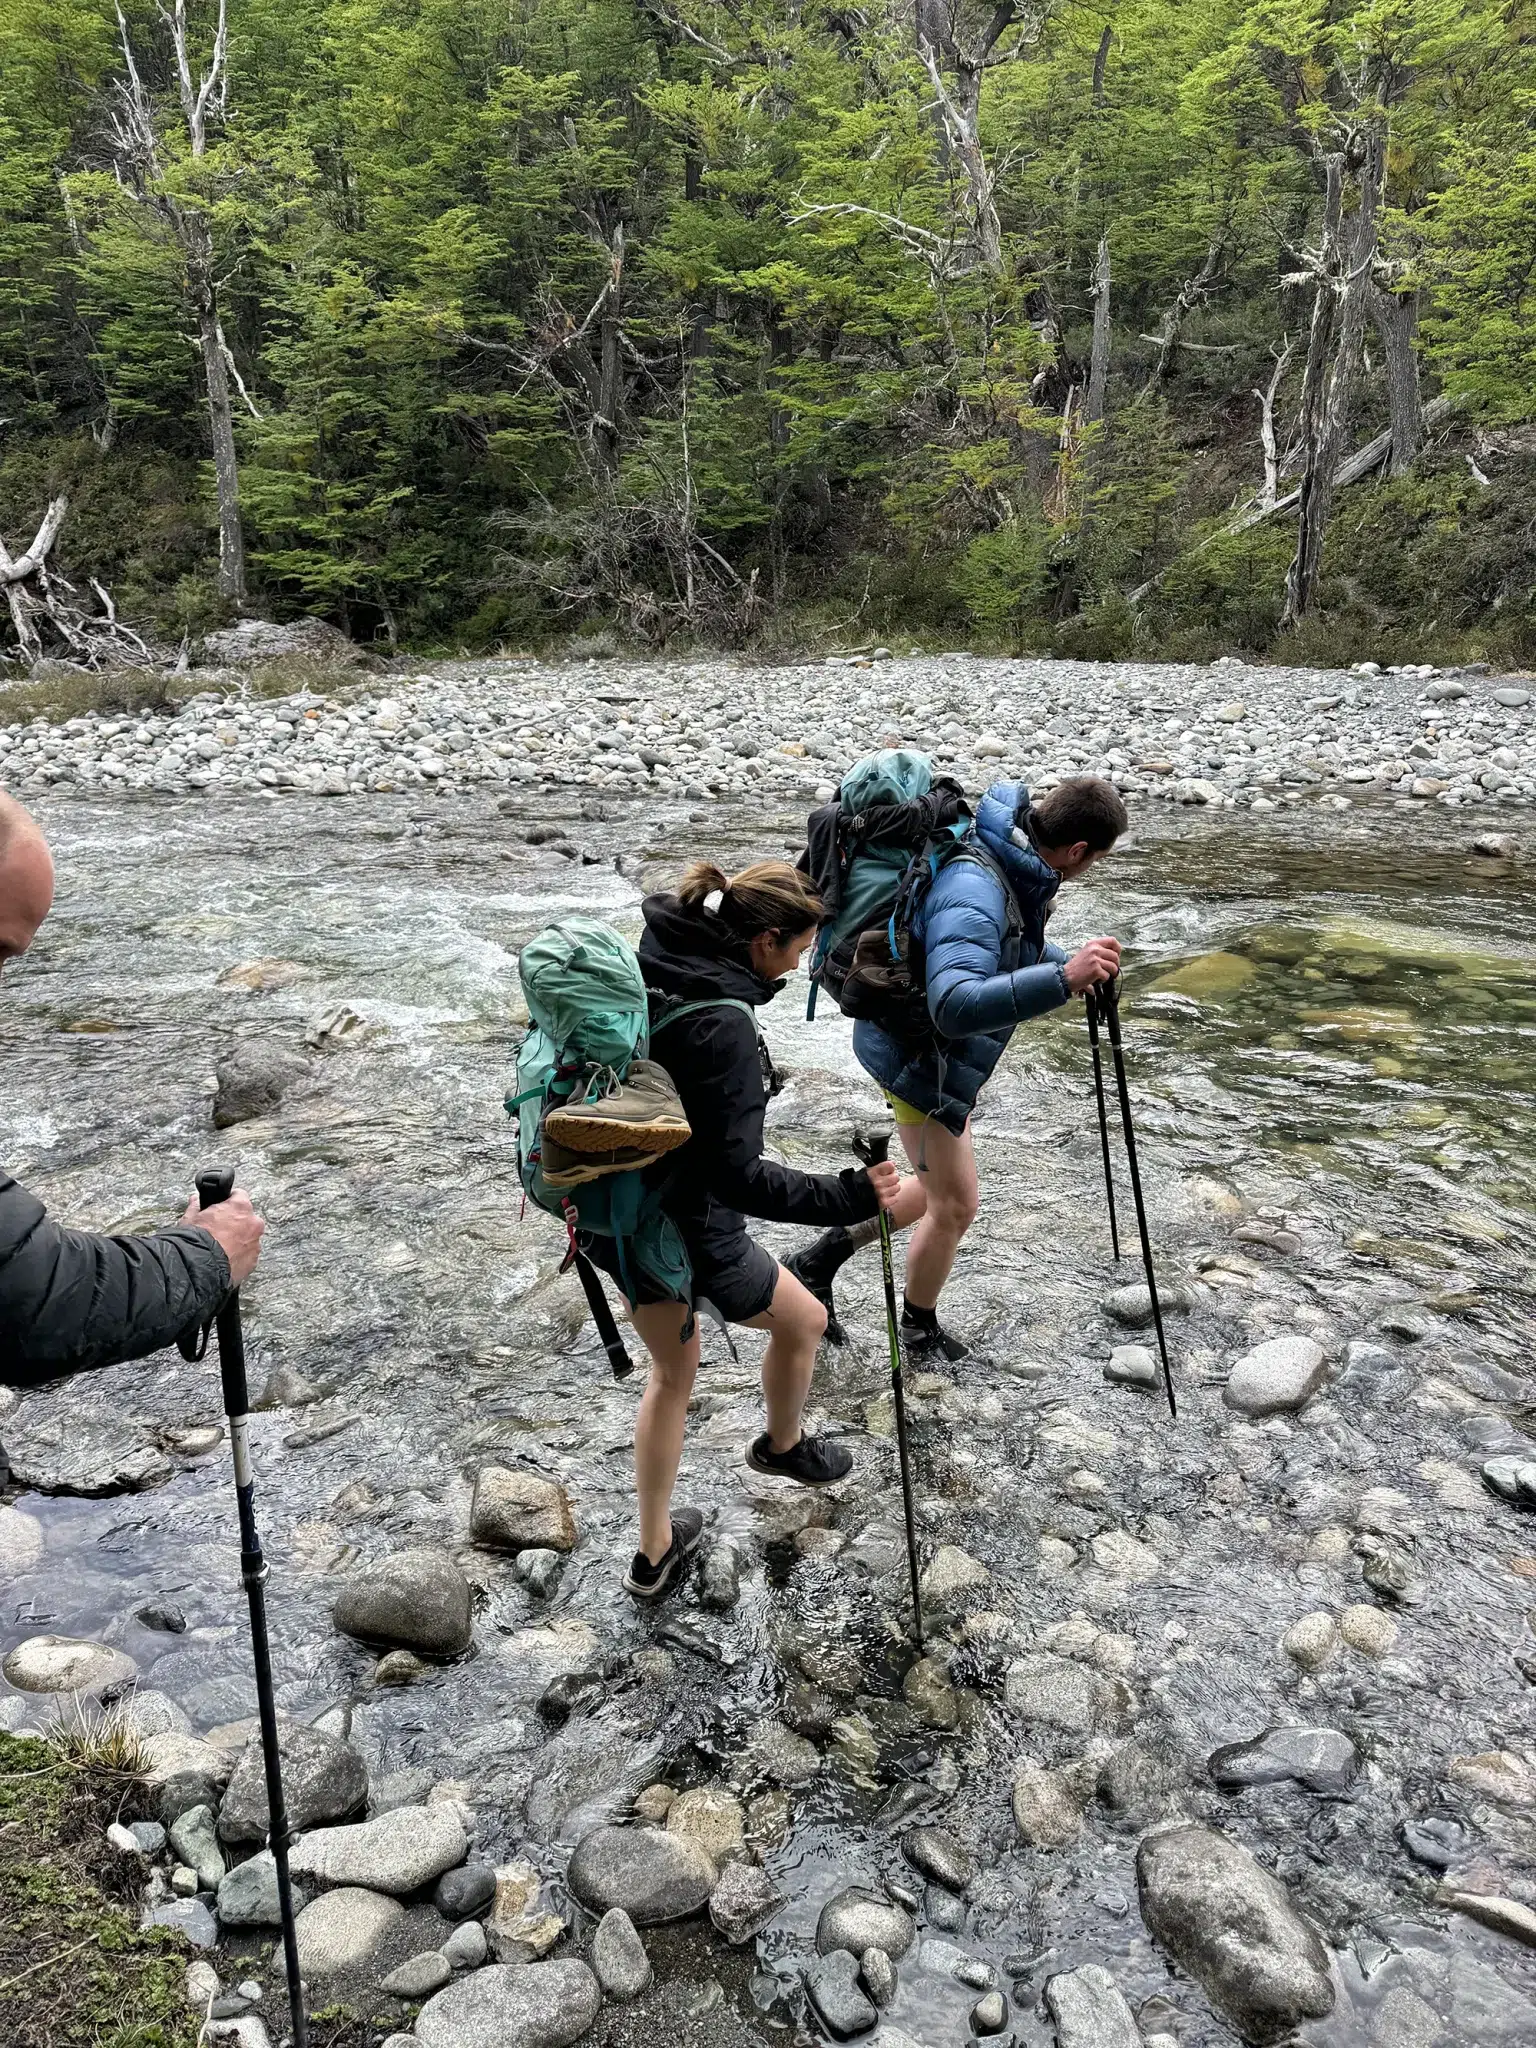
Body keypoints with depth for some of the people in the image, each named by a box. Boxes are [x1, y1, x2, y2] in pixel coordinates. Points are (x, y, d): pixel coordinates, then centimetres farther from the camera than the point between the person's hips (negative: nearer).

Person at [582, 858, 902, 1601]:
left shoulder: (650, 968, -3)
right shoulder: (723, 1025, -28)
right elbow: (736, 1175, -29)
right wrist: (844, 1197, -24)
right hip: (686, 1232, -8)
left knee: (672, 1371, 27)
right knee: (802, 1319, 21)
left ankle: (655, 1552, 39)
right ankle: (783, 1446, 49)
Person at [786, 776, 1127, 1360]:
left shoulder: (1014, 864, -2)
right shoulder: (974, 893, -33)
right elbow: (956, 1006, -46)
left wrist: (1067, 965, 13)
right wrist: (1063, 977, -52)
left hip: (934, 1051, 10)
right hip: (919, 1057, -10)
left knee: (941, 1189, 24)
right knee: (954, 1205, 9)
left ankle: (818, 1260, 33)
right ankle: (920, 1332, 34)